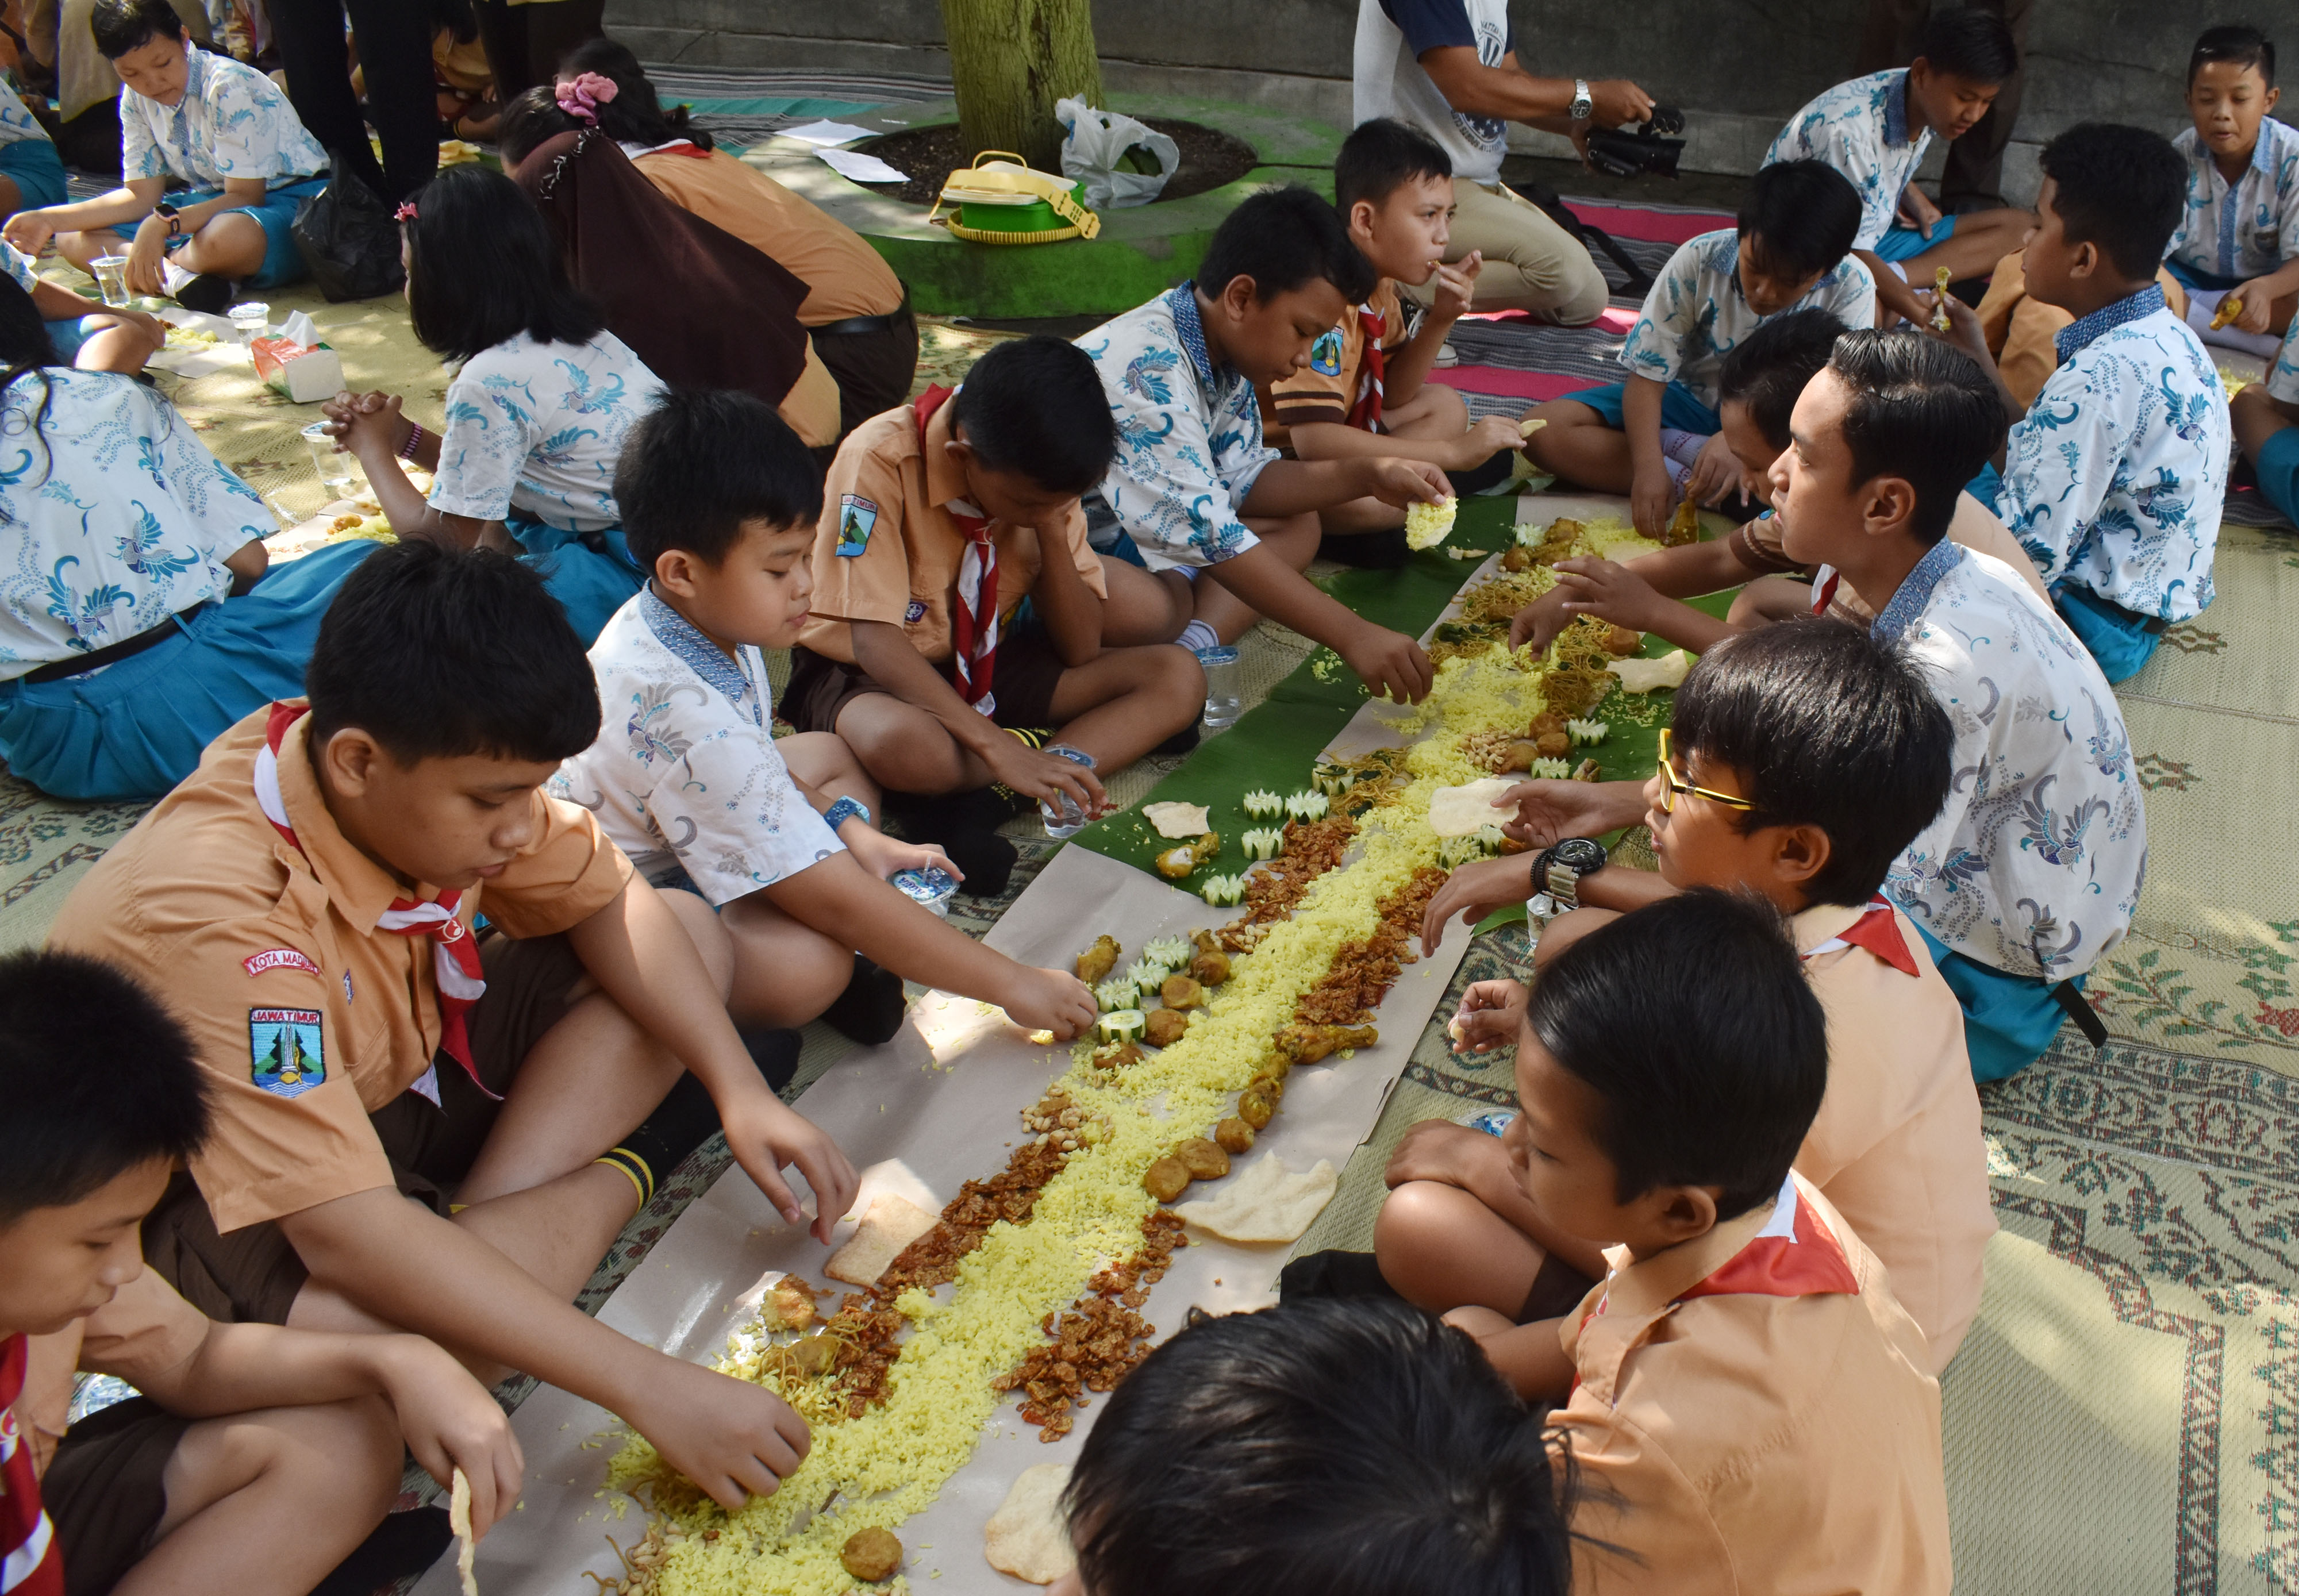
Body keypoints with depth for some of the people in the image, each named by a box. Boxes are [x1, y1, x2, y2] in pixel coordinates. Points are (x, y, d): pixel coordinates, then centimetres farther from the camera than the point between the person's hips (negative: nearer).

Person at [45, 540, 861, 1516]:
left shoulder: (436, 767, -17)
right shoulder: (215, 919, -36)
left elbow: (607, 903, -1)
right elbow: (352, 1240, -40)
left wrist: (741, 1094, -15)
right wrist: (647, 1388, -40)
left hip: (391, 1065, 8)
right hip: (214, 1194, -7)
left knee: (693, 935, -2)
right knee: (402, 1332, -40)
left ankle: (488, 1213, -16)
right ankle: (620, 1168, -10)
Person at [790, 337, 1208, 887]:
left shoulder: (1040, 475, -9)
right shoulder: (880, 462, -25)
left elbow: (1081, 650, -8)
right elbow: (875, 641, -29)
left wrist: (1053, 529, -23)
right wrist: (997, 745, -38)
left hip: (985, 666, 6)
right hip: (867, 674, -5)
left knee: (1178, 678, -13)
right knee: (902, 745, -42)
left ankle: (981, 803, -29)